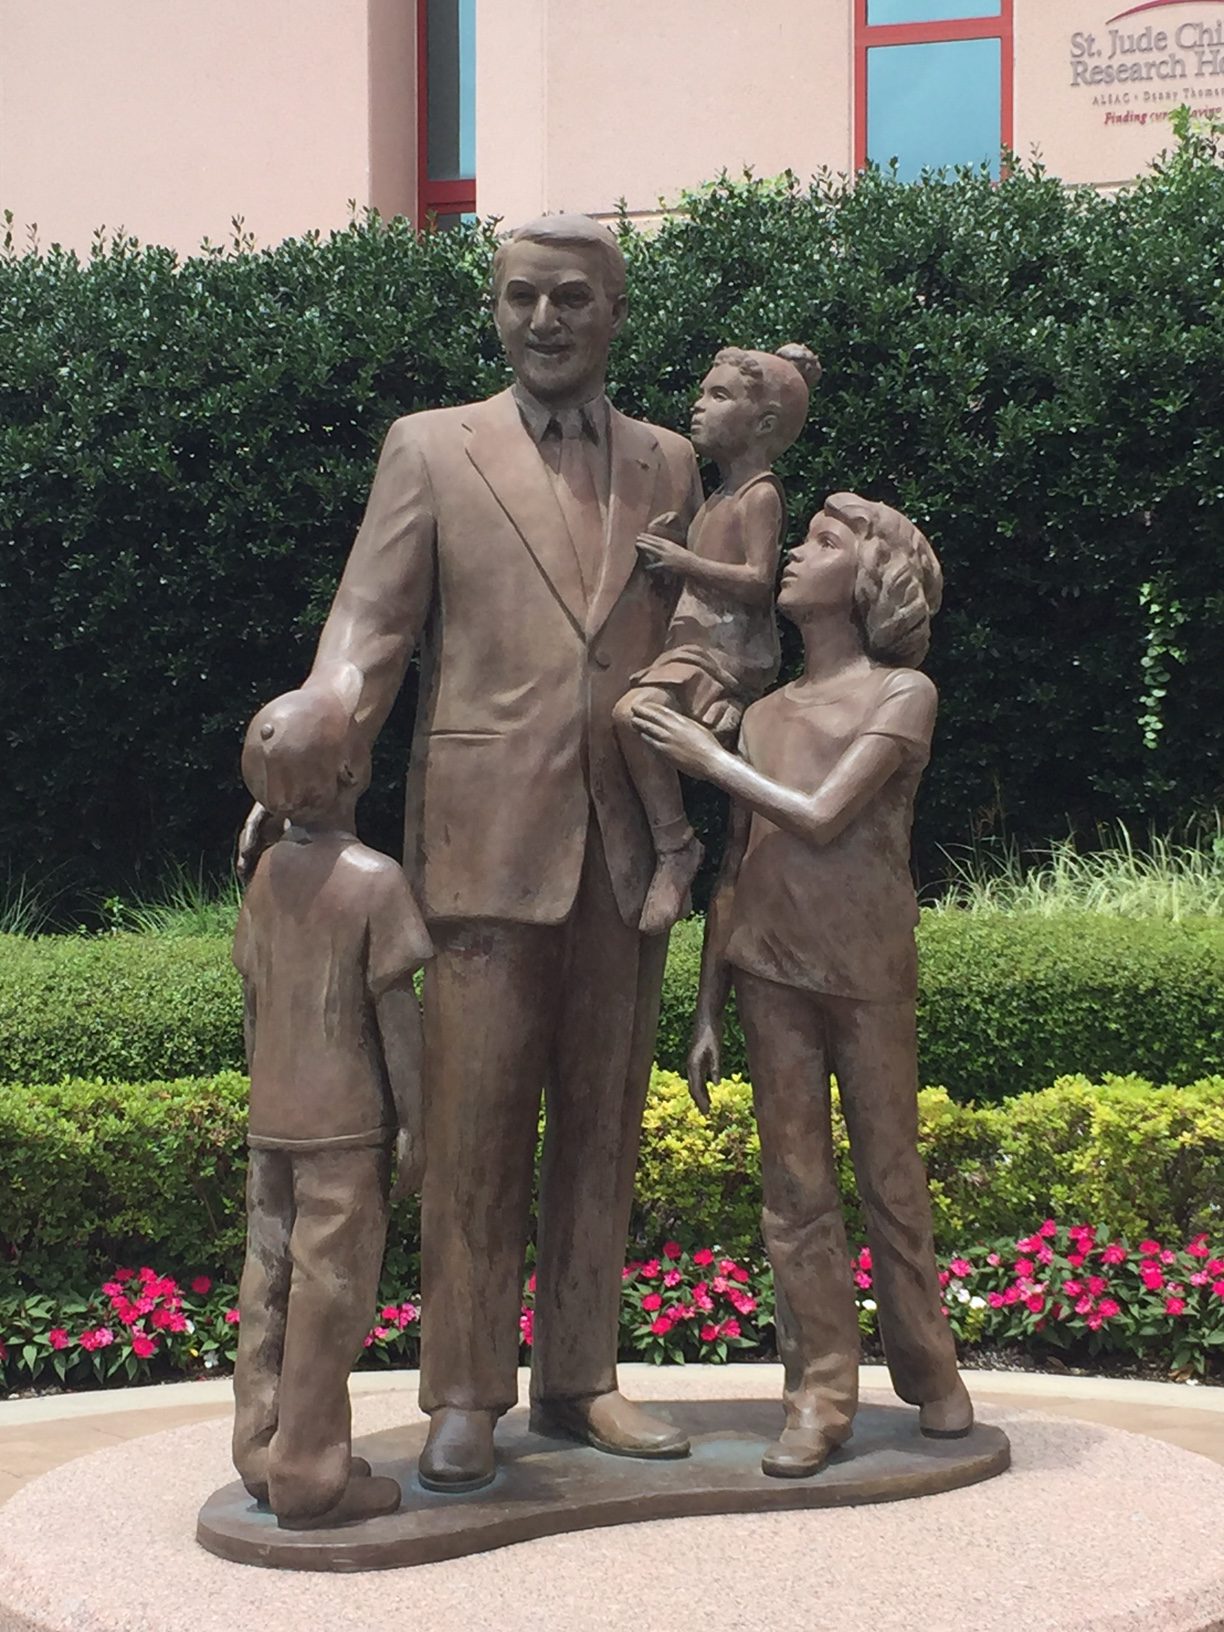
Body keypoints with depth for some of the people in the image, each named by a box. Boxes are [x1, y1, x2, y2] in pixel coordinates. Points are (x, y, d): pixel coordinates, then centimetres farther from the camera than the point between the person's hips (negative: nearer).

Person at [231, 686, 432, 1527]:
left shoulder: (268, 874, 6)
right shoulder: (377, 880, -13)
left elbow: (255, 1000, 12)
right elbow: (396, 1011, -13)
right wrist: (416, 1125, -7)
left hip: (272, 1120, 7)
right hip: (345, 1126, -6)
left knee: (269, 1283, 11)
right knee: (329, 1292, -2)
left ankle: (264, 1452, 19)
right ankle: (310, 1474, 3)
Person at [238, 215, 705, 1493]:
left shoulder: (669, 465, 14)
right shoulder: (429, 449, 6)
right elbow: (369, 626, -1)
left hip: (627, 844, 3)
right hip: (488, 835, -3)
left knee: (601, 1122, 9)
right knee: (475, 1122, -3)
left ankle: (578, 1377, 19)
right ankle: (464, 1398, 5)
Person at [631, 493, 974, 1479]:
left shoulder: (903, 692, -1)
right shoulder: (765, 712, 11)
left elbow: (822, 817, -13)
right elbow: (734, 868, 12)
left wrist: (709, 760, -5)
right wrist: (706, 1013, 9)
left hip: (868, 970, -3)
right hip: (770, 967, 4)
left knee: (892, 1177, 5)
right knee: (795, 1185, 3)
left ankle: (930, 1372, 20)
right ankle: (821, 1395, 8)